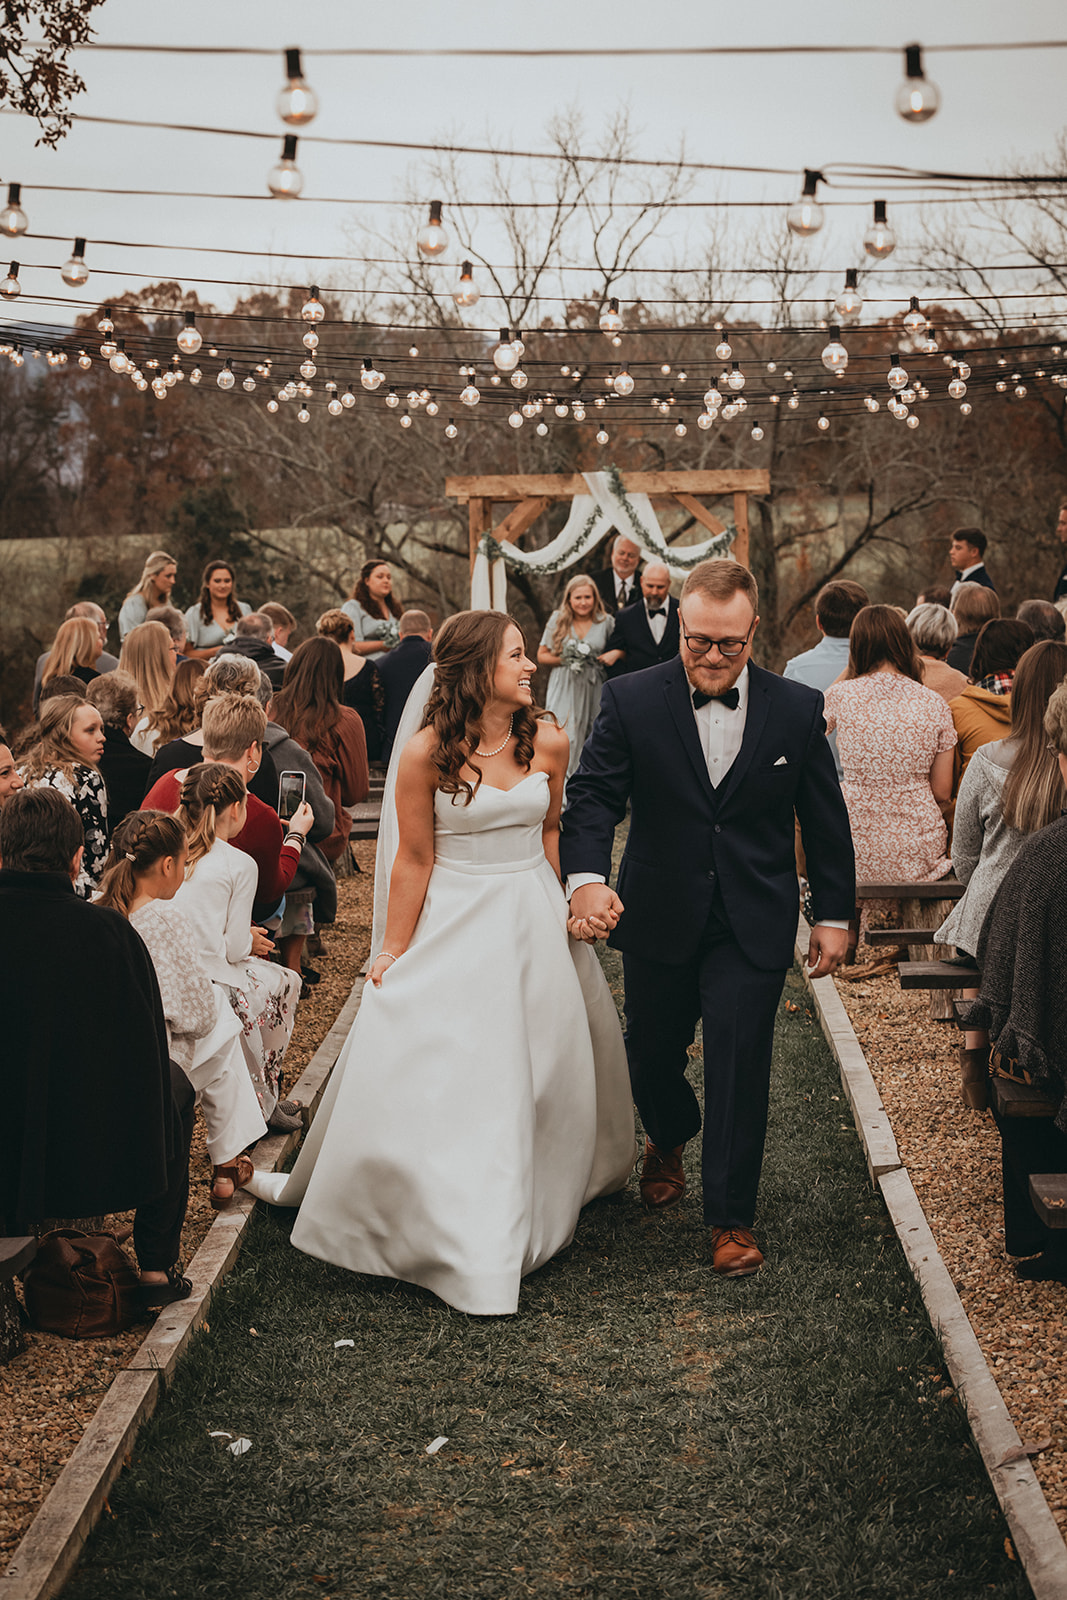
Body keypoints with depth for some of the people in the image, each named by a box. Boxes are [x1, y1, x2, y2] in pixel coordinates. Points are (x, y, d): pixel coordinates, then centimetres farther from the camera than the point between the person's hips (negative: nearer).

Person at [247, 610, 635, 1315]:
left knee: (548, 1064, 15)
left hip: (535, 920, 4)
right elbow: (415, 860, -8)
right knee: (421, 1065, -3)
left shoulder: (549, 742, -3)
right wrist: (393, 953, -4)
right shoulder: (426, 753, -13)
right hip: (456, 925, -3)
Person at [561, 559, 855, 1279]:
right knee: (652, 1054, 16)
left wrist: (835, 915, 4)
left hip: (754, 924, -1)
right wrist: (587, 876, -28)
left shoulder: (798, 708, -3)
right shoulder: (631, 700, -6)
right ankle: (669, 1140, 49)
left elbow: (826, 819, 4)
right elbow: (593, 795, -10)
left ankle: (732, 1217, 11)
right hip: (658, 921, 1)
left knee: (739, 1064, -4)